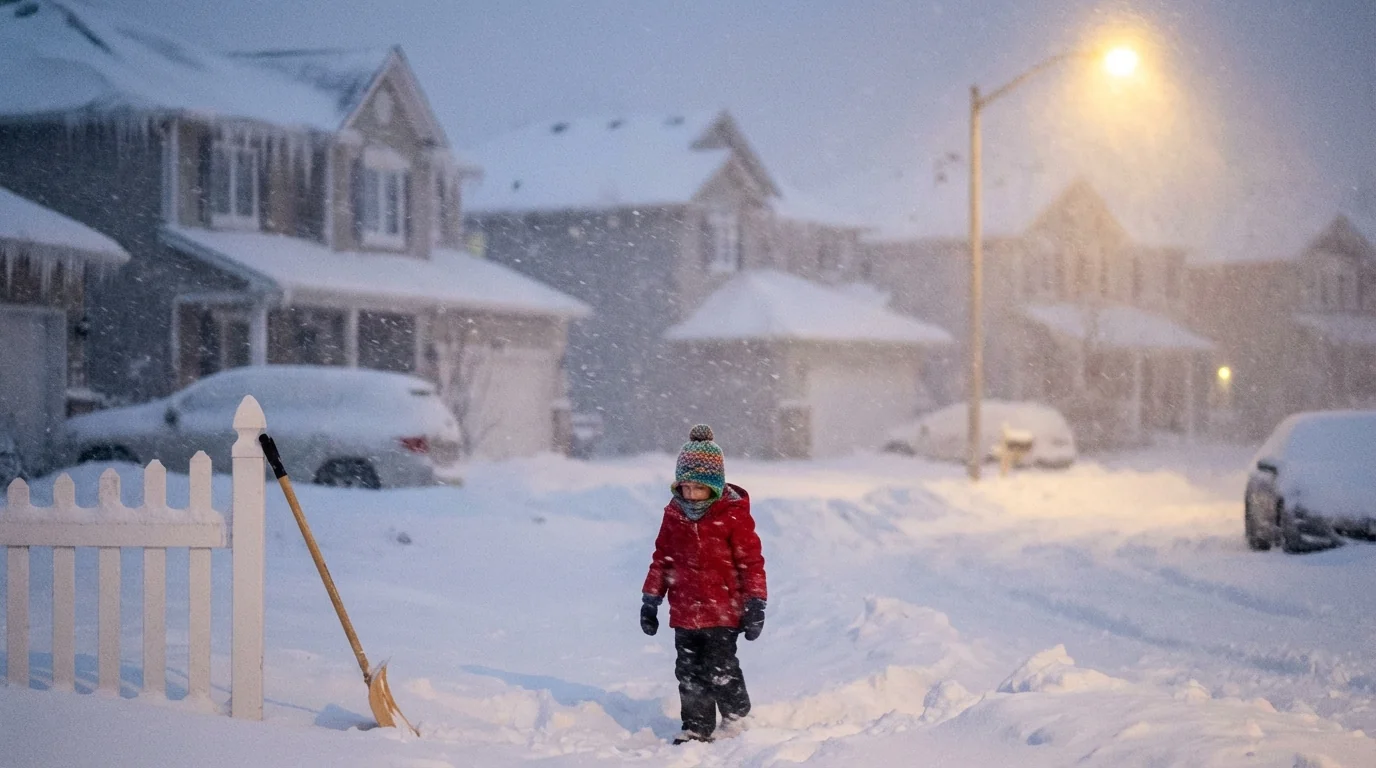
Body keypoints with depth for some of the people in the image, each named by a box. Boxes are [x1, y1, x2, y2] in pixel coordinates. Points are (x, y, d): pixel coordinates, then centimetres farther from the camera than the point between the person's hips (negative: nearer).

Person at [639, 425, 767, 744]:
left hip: (722, 612, -5)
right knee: (689, 672, 8)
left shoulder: (733, 515, -9)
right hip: (684, 612, 5)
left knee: (719, 669, -4)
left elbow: (751, 561, -5)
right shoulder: (674, 514, 4)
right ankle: (697, 727, 19)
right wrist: (650, 599, 13)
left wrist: (755, 604, -7)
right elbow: (661, 558, 13)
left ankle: (736, 713, 21)